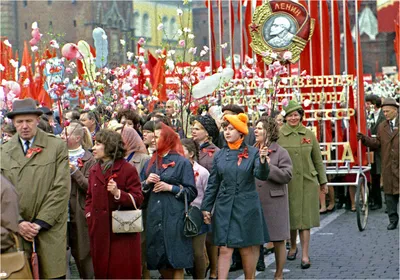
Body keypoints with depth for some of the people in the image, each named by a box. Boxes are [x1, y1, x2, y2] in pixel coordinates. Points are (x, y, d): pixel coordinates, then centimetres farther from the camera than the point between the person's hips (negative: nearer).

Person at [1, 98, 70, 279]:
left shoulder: (57, 147, 2)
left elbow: (61, 188, -4)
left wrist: (41, 223, -9)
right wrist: (18, 223, -8)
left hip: (50, 228, -2)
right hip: (16, 230, 2)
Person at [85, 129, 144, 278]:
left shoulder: (128, 169, -5)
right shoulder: (94, 171, 15)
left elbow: (138, 199, -9)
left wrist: (118, 193, -23)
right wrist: (88, 213, 6)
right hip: (99, 231, 6)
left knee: (123, 272, -2)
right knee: (101, 271, 9)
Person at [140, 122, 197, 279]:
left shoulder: (181, 162, -1)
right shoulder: (151, 163, 15)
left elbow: (191, 192, -5)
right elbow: (140, 190, 16)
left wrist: (170, 187, -13)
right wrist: (147, 182, -3)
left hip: (174, 216, -5)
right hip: (154, 216, 5)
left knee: (176, 260, -5)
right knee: (159, 259, 9)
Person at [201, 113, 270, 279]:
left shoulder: (252, 153, -1)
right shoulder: (219, 155, 6)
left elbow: (261, 175, -14)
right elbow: (212, 184, 10)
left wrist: (262, 161, -33)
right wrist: (206, 208, 7)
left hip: (247, 206, -2)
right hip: (224, 207, 2)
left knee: (247, 248, 7)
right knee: (225, 249, -2)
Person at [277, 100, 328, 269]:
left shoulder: (309, 134, 4)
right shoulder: (278, 135, -1)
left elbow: (318, 160, 10)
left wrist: (323, 181, 10)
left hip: (307, 181, 0)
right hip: (287, 183, 0)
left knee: (305, 217, -2)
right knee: (291, 217, 9)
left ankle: (305, 254, 0)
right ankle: (293, 247, 31)